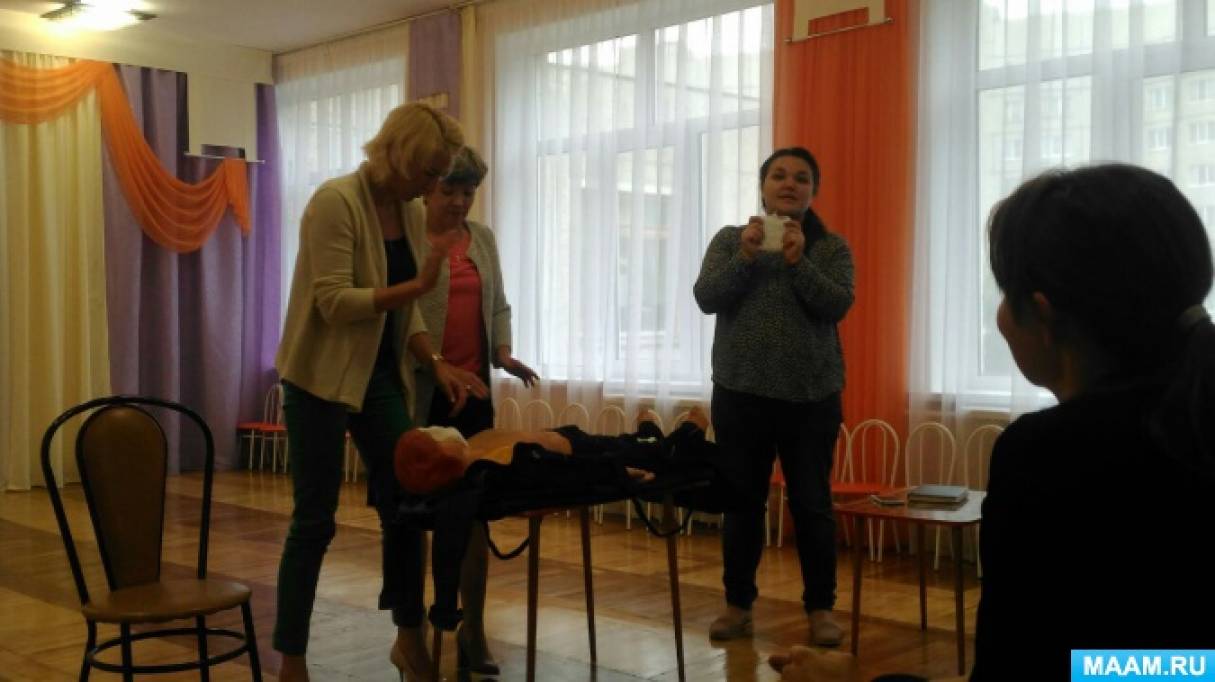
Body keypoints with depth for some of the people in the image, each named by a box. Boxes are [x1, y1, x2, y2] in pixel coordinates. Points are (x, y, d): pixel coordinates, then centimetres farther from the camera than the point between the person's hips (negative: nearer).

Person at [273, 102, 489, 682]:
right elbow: (334, 303, -23)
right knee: (315, 520, 0)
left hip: (381, 378, 7)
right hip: (322, 380, -7)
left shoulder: (406, 210, 5)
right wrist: (418, 285, -28)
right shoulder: (335, 201, -17)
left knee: (405, 505, 7)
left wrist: (436, 363, -2)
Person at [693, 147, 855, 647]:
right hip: (740, 394, 1)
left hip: (811, 398, -1)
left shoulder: (832, 248, 4)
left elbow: (837, 306, -9)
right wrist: (745, 257, -18)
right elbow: (706, 298, -6)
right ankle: (738, 603, 18)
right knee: (742, 502, 7)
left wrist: (798, 262, -20)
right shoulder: (730, 240, 6)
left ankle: (821, 608, 15)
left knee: (812, 504, 4)